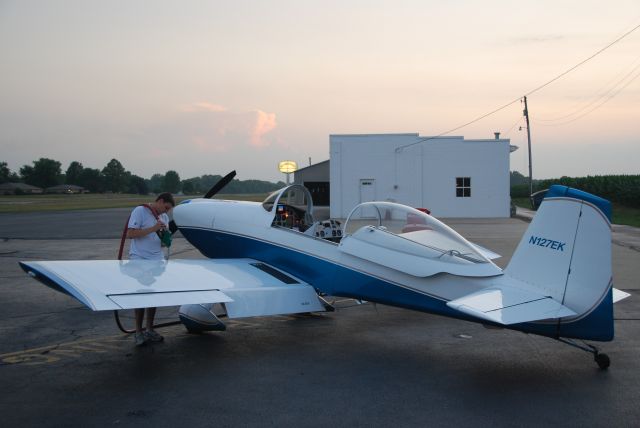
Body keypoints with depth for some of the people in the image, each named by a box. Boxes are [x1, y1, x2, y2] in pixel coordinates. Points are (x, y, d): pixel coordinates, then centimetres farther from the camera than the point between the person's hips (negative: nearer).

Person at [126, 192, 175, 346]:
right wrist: (152, 229, -17)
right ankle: (138, 332, 6)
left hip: (157, 260, 6)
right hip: (140, 260, -6)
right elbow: (130, 234, -13)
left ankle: (149, 330, 17)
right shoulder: (140, 211, -5)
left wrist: (165, 234, -4)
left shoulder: (164, 217, 15)